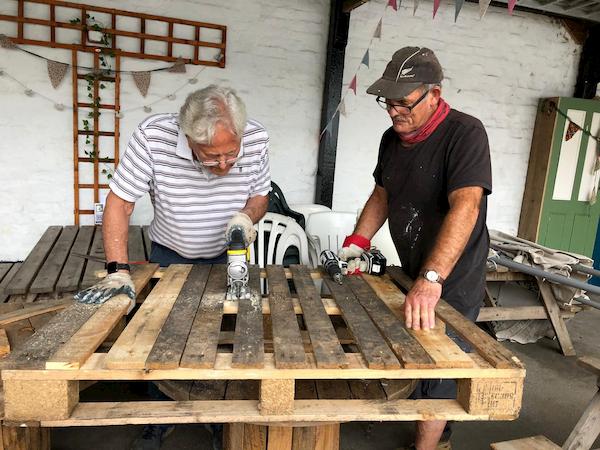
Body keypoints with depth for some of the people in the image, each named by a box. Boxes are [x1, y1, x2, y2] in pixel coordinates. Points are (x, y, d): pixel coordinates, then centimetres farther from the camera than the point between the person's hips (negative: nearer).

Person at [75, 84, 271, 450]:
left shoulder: (256, 139, -23)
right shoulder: (152, 138, -30)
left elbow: (260, 196, -7)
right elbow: (119, 203, -22)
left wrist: (246, 216, -29)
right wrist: (118, 271, -27)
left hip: (226, 256, 2)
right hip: (170, 256, -1)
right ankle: (160, 420, 31)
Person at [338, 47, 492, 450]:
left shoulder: (465, 134, -21)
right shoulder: (392, 138, 3)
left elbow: (465, 204, -34)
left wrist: (431, 280, -43)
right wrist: (356, 244, 1)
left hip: (453, 285, -7)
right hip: (412, 276, 8)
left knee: (437, 375, 2)